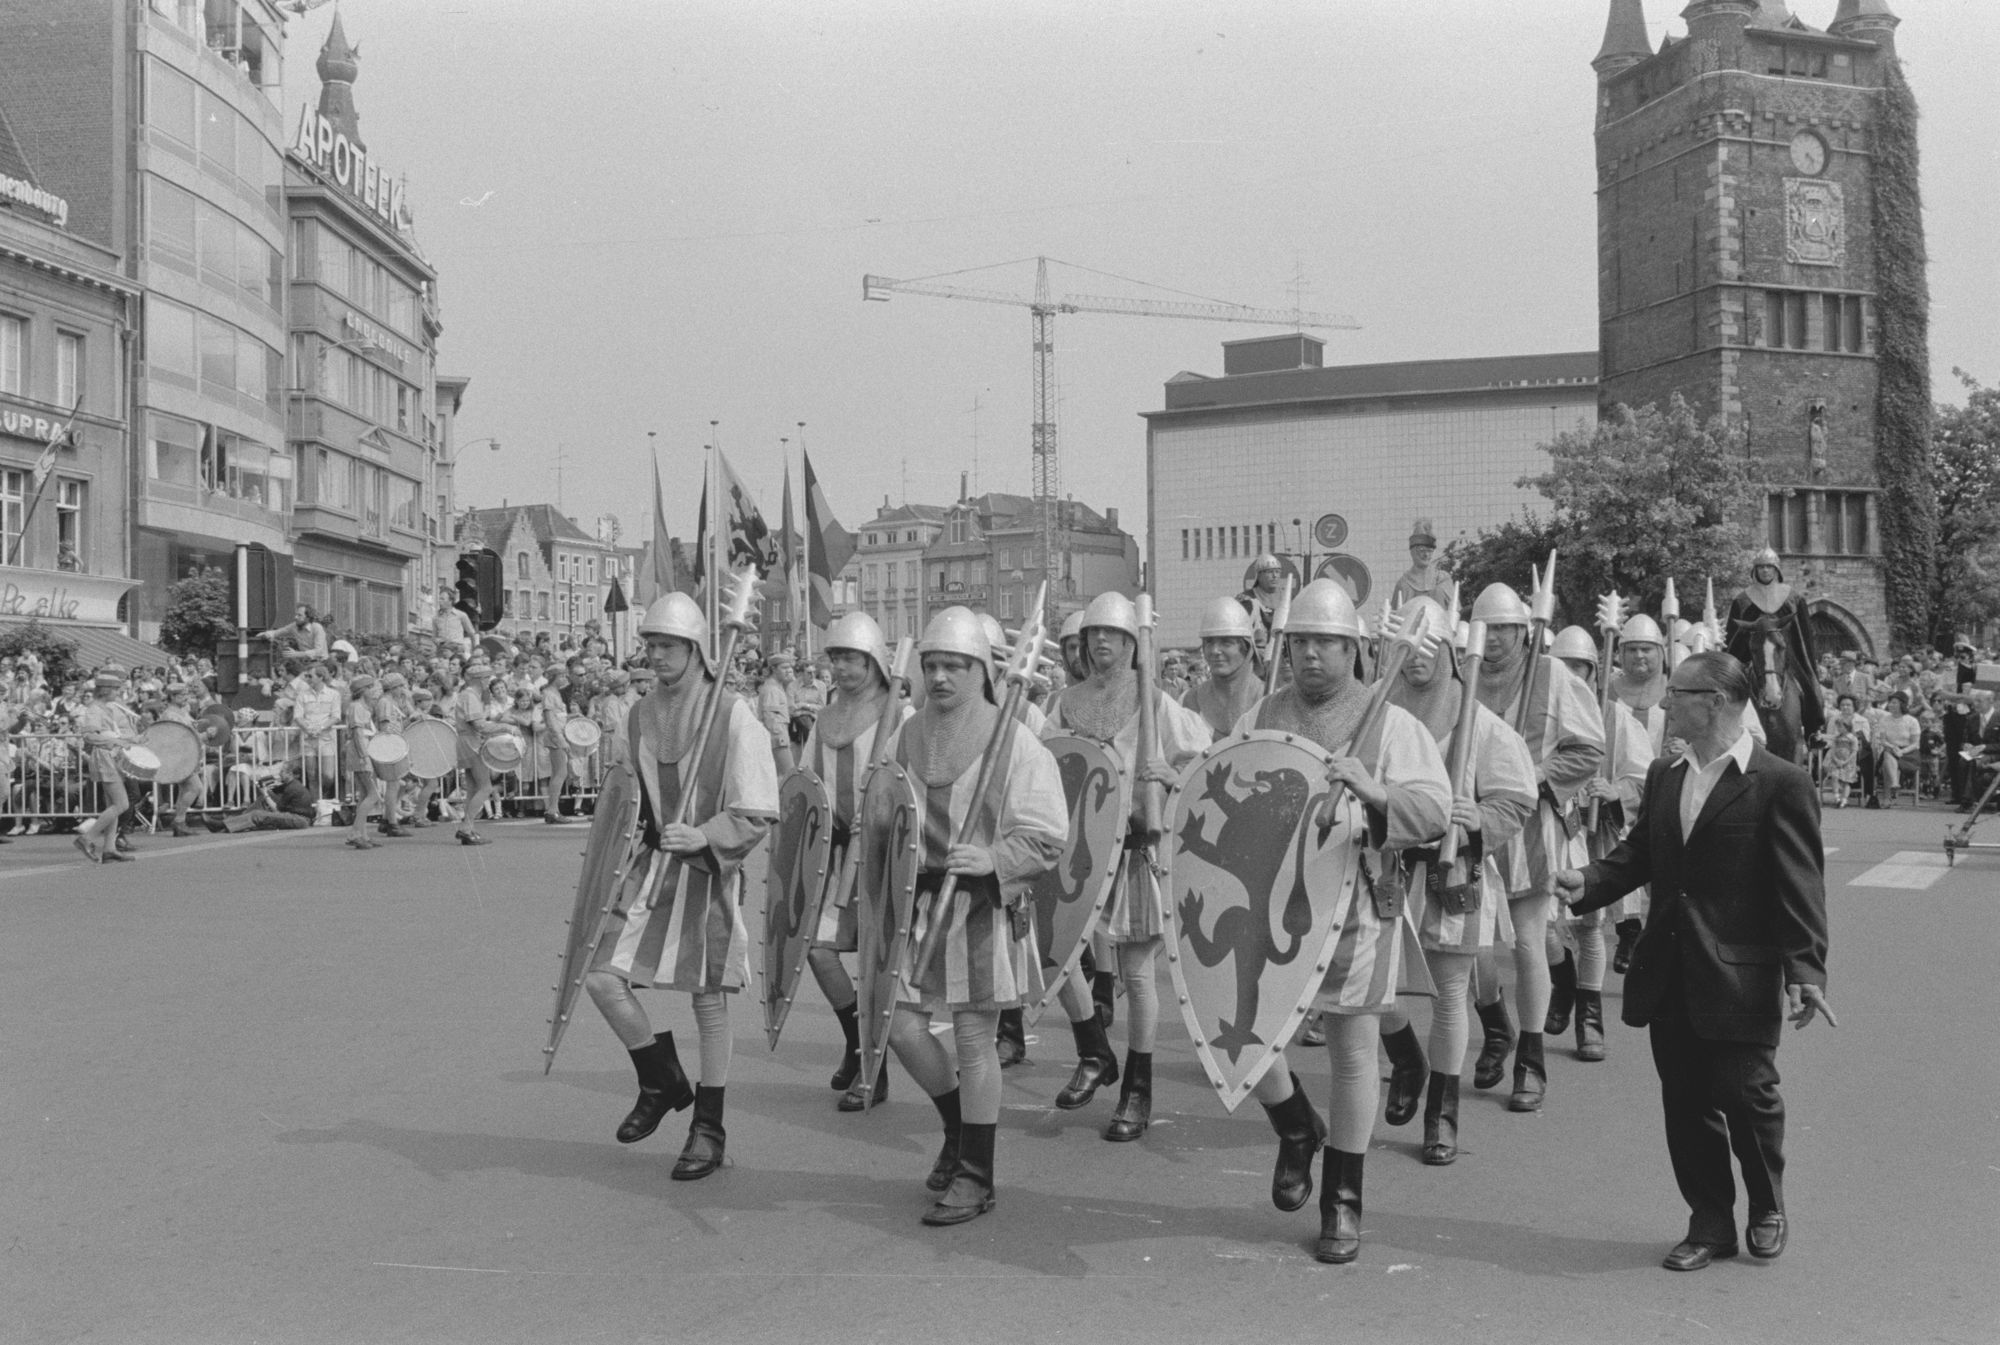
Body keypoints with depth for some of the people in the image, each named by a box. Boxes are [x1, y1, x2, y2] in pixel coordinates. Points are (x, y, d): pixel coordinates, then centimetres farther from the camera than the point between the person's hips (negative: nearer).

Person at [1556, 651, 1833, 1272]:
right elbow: (1638, 853, 13)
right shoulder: (1663, 777, 11)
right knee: (1685, 1101, 10)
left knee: (1747, 1095, 3)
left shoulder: (1780, 784, -9)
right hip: (1669, 976, 6)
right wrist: (1589, 882, -7)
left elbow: (1801, 887, -12)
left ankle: (1767, 1210, 29)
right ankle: (1710, 1222, 24)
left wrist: (1805, 970, -20)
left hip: (1740, 978, -6)